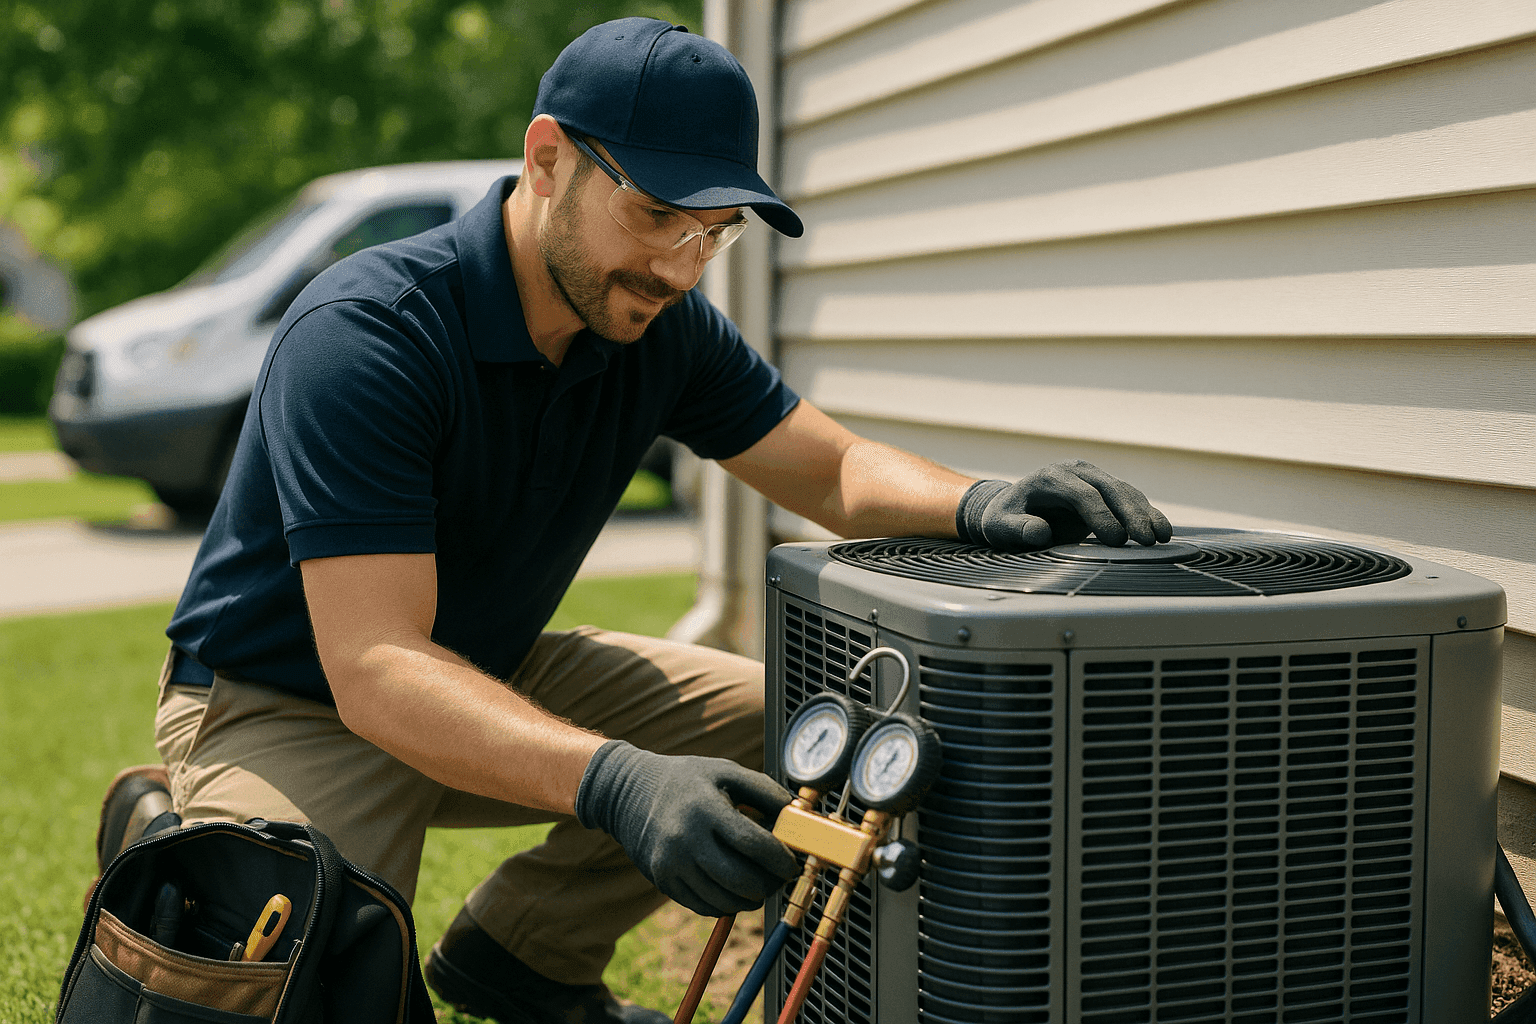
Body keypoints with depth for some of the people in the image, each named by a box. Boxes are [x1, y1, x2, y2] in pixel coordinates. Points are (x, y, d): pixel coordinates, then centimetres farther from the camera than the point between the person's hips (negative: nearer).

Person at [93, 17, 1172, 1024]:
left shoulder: (661, 324, -8)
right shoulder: (365, 334, -30)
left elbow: (836, 469, -4)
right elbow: (376, 669, -37)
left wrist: (979, 504, -28)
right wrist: (616, 782, -53)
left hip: (499, 675, 7)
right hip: (285, 704, -6)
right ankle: (167, 842, 5)